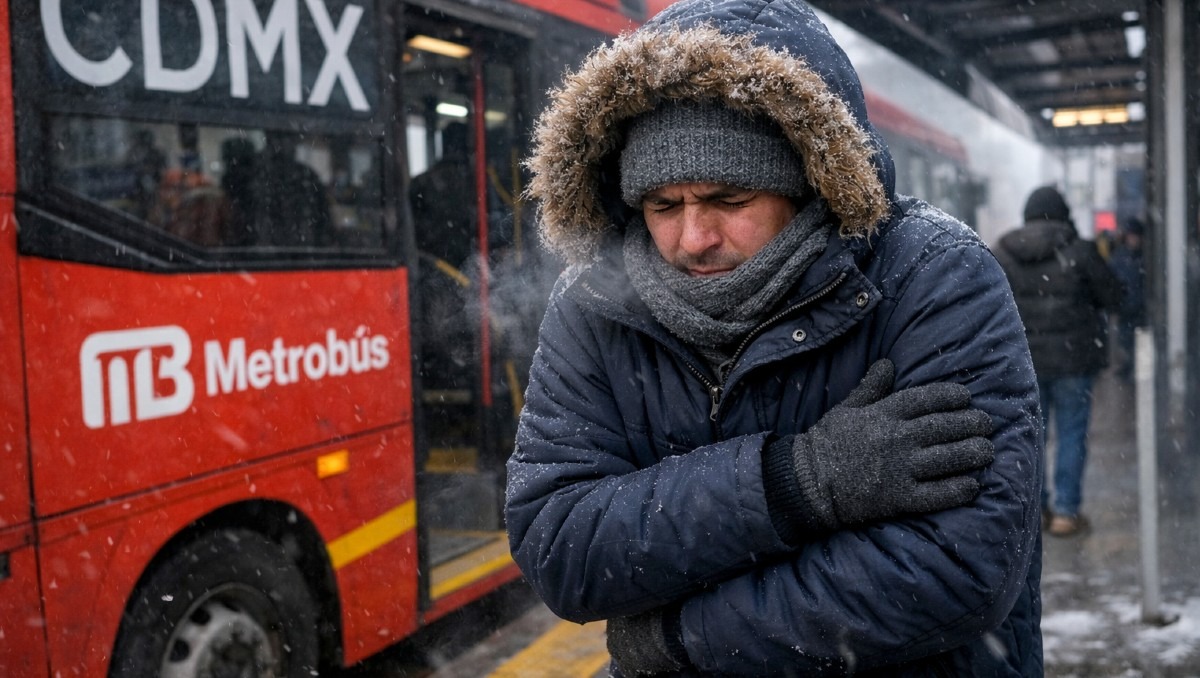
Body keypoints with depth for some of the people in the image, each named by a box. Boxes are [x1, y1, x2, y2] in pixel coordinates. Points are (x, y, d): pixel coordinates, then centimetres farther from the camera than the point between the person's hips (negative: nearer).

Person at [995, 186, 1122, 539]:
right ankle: (1066, 511, 7)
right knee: (1072, 434, 5)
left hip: (1023, 360, 3)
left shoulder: (1003, 254, 0)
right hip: (1072, 357, -3)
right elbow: (1112, 297, -2)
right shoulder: (1079, 251, -9)